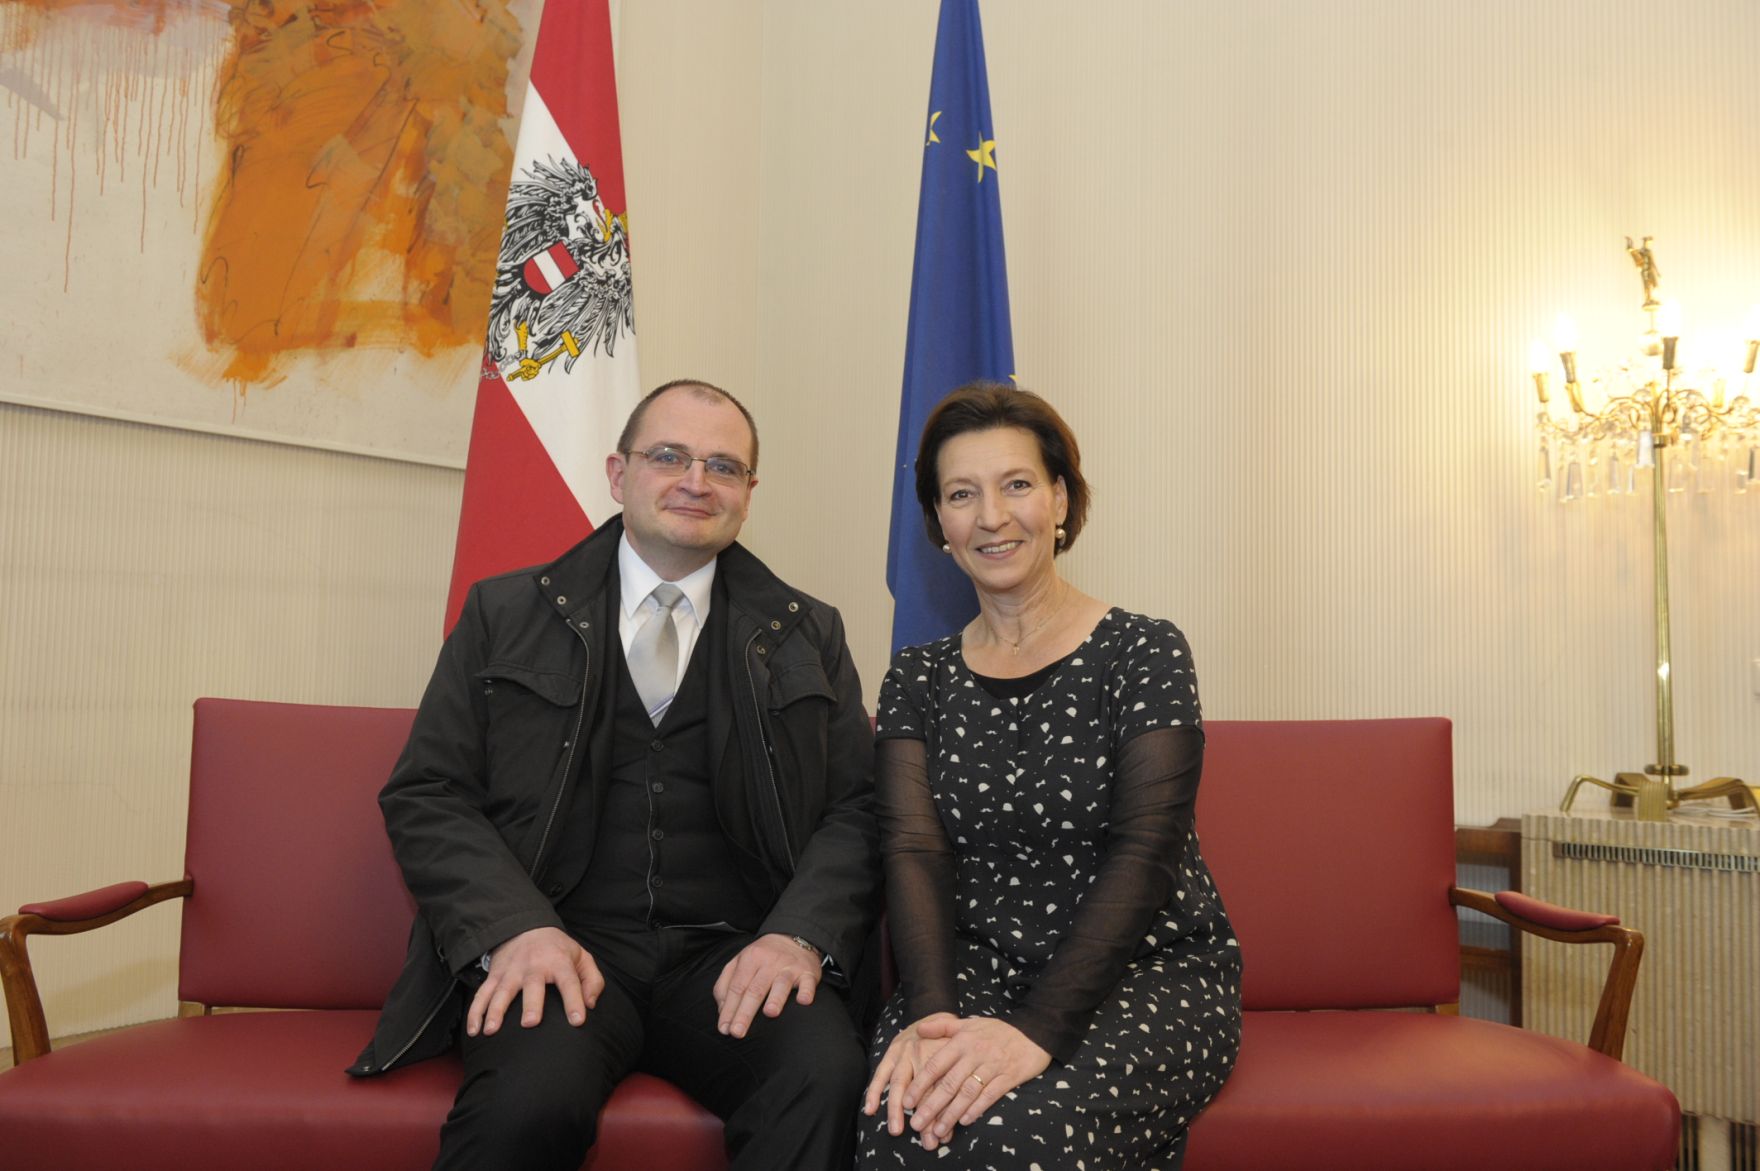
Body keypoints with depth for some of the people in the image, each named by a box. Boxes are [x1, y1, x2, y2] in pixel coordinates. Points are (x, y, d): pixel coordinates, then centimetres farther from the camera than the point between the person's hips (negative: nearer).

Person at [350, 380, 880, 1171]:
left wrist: (801, 935, -12)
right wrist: (514, 927, -13)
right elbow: (425, 796, 5)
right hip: (563, 952, -1)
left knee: (829, 1082, -30)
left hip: (733, 958, 1)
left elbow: (858, 809, 8)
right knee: (530, 1101, -33)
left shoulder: (810, 637, 14)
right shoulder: (504, 614, 12)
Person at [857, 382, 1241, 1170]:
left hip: (1149, 970, -2)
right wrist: (932, 1015, -22)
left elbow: (1144, 858, -12)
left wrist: (1037, 1030, -24)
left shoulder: (1144, 654, -2)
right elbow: (913, 852, -3)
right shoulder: (919, 680, 9)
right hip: (978, 969, 2)